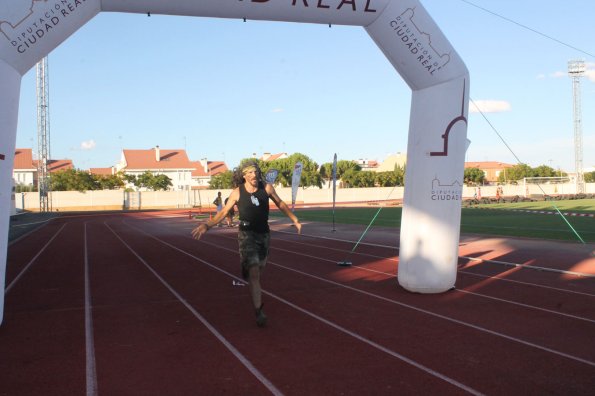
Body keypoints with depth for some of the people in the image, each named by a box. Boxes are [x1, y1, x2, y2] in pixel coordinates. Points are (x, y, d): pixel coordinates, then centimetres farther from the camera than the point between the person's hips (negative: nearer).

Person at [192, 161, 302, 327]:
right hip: (247, 234, -3)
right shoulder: (237, 192, -9)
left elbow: (280, 204, 10)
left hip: (264, 233, 3)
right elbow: (224, 211, -6)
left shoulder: (266, 187, -4)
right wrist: (207, 225, -20)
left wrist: (295, 220, 15)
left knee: (258, 271, 17)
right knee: (254, 272, -15)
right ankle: (258, 311, -13)